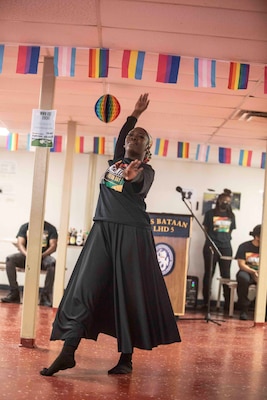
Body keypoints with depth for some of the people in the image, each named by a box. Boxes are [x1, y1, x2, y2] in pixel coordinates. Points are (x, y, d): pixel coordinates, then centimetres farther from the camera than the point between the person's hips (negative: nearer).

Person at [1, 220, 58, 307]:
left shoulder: (50, 228, 5)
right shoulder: (25, 227, 9)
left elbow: (53, 246, -5)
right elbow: (20, 244, -3)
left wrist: (42, 255, -24)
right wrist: (27, 254, -25)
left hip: (43, 257, -2)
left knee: (52, 263, -36)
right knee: (10, 259, -26)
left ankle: (45, 296, -28)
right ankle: (14, 293, -22)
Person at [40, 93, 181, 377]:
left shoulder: (146, 171, 5)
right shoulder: (115, 161, 18)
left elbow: (140, 189, -18)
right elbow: (120, 137, 36)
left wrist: (133, 177, -39)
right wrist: (135, 114, 37)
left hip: (133, 233, -4)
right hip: (103, 229, 4)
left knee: (130, 293, -4)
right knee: (85, 288, -5)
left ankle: (126, 358, 0)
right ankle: (68, 351, -8)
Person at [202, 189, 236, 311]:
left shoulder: (231, 216, 14)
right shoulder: (210, 213, 5)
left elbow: (230, 231, 20)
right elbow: (206, 229, 8)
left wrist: (226, 239, 7)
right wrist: (213, 238, -1)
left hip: (226, 248, 3)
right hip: (211, 247, -2)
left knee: (226, 275, 0)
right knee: (209, 274, 1)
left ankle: (228, 303, 2)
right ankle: (206, 302, 4)